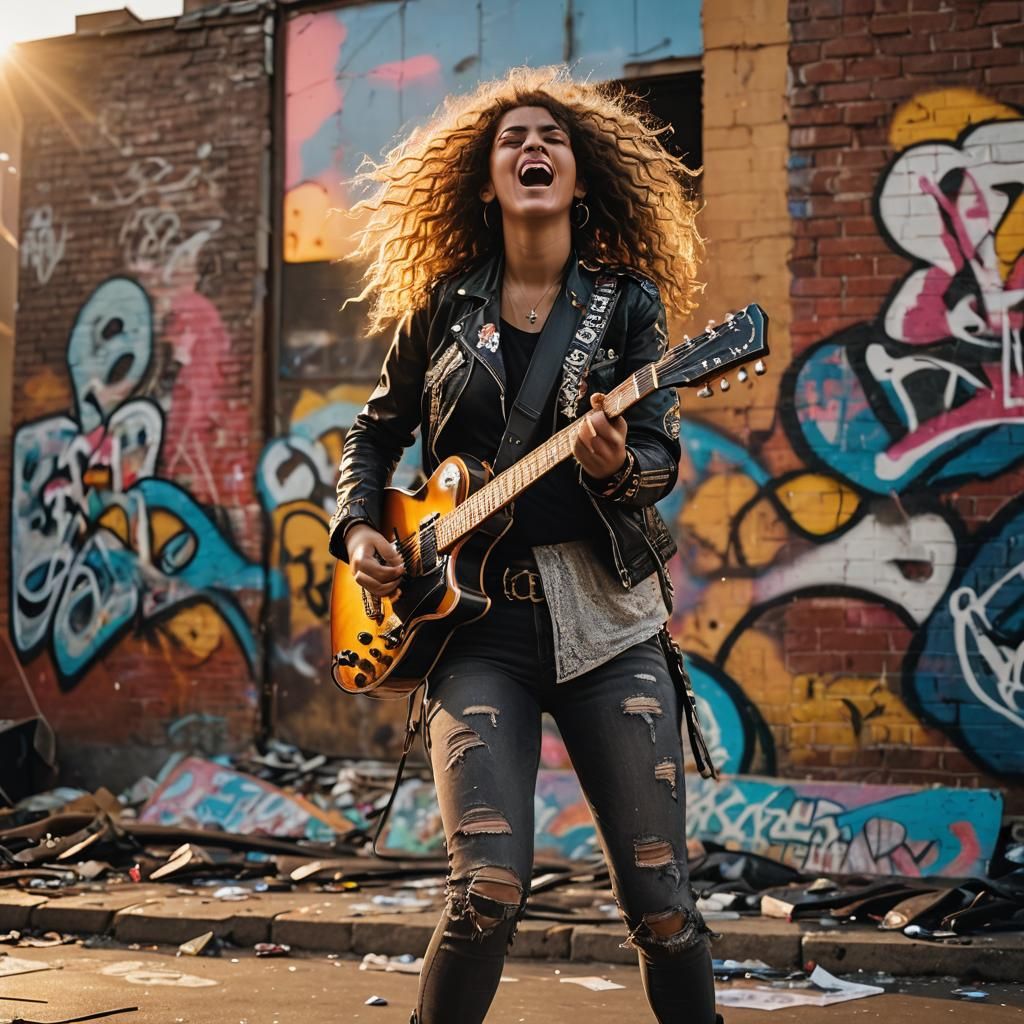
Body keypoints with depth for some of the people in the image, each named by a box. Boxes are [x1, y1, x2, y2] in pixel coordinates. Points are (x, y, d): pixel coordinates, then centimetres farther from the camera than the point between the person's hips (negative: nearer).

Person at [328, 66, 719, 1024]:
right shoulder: (443, 306, 9)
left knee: (659, 900, -2)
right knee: (487, 891, -13)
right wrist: (358, 528, 5)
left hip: (604, 612, 0)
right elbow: (373, 433, 21)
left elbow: (662, 458, 1)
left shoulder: (628, 302, 7)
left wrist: (616, 466, -21)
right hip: (474, 617, 0)